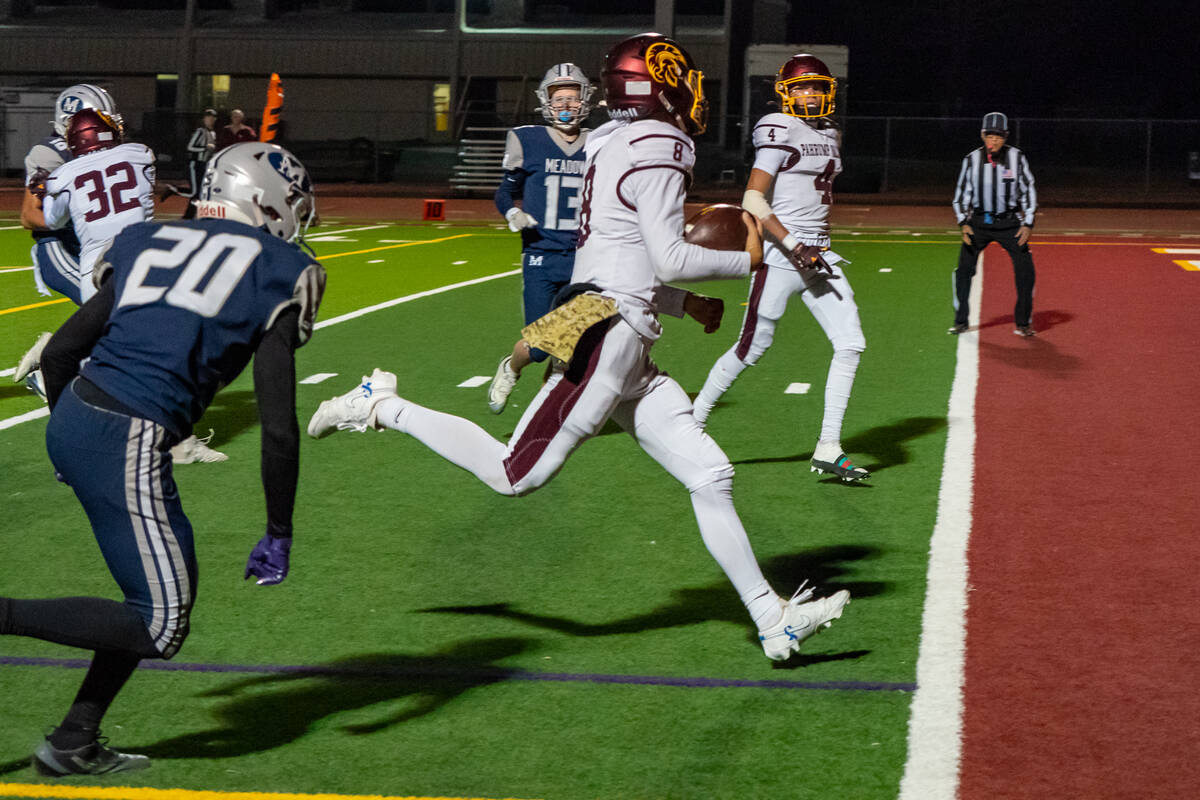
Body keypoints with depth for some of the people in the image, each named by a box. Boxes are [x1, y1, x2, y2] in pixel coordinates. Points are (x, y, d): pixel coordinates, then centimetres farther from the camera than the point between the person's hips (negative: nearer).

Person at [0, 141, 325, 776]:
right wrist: (278, 534, 5)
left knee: (171, 584, 21)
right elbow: (278, 427, -3)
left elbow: (58, 353, 16)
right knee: (160, 627, 2)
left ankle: (74, 743, 21)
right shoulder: (278, 273, 2)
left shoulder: (148, 243, 17)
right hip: (129, 441, -8)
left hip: (70, 419, 8)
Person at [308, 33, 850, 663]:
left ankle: (771, 618, 8)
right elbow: (669, 258, -16)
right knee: (515, 475, -5)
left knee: (710, 476, 6)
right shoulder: (656, 147, -10)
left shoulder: (612, 145, 19)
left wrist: (686, 304, 23)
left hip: (628, 355, 10)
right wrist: (747, 260, -1)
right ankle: (382, 408, 8)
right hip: (606, 335, -10)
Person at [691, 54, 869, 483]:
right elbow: (752, 200, -18)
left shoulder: (830, 135, 15)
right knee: (752, 348, -1)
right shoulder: (780, 132, -11)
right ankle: (694, 420, 19)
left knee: (850, 344, -2)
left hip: (817, 255, 8)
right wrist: (794, 246, -21)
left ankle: (828, 448, 2)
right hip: (779, 256, -7)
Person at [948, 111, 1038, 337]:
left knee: (1025, 271, -5)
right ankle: (960, 322, 10)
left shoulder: (1017, 158, -5)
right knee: (964, 269, -4)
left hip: (1009, 222, -1)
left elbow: (1028, 191, 1)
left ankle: (1022, 323, 10)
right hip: (979, 222, 1)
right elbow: (962, 192, 5)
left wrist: (1028, 224, -5)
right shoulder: (972, 159, -4)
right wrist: (964, 223, -4)